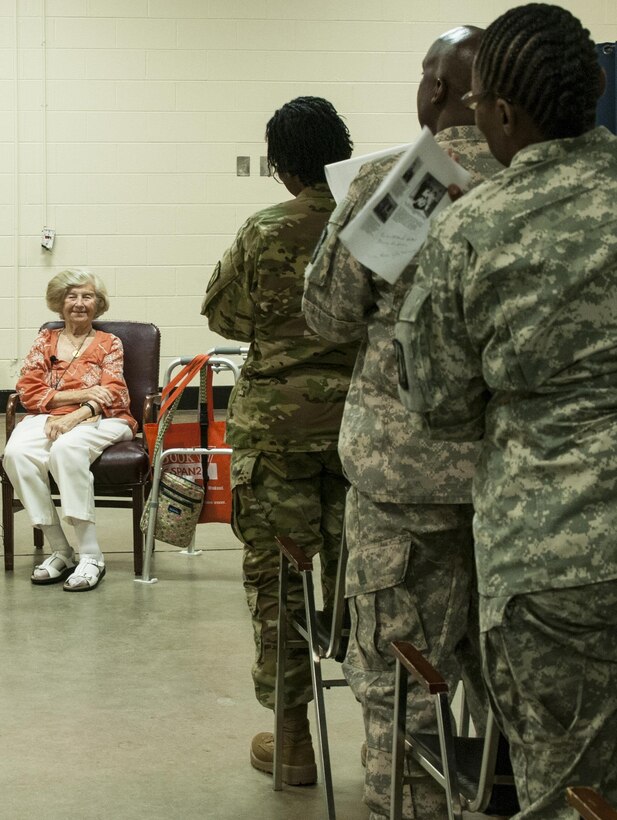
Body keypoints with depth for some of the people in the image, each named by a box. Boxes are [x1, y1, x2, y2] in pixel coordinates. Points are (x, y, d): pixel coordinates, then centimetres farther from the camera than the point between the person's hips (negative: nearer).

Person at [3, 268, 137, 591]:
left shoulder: (109, 343, 15)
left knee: (66, 447, -38)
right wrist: (81, 394, -8)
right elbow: (28, 390, 6)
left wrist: (74, 417, -20)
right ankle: (60, 551, -27)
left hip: (99, 420, -2)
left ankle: (91, 555, -37)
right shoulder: (45, 340, 19)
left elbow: (110, 394, 0)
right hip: (47, 418, 2)